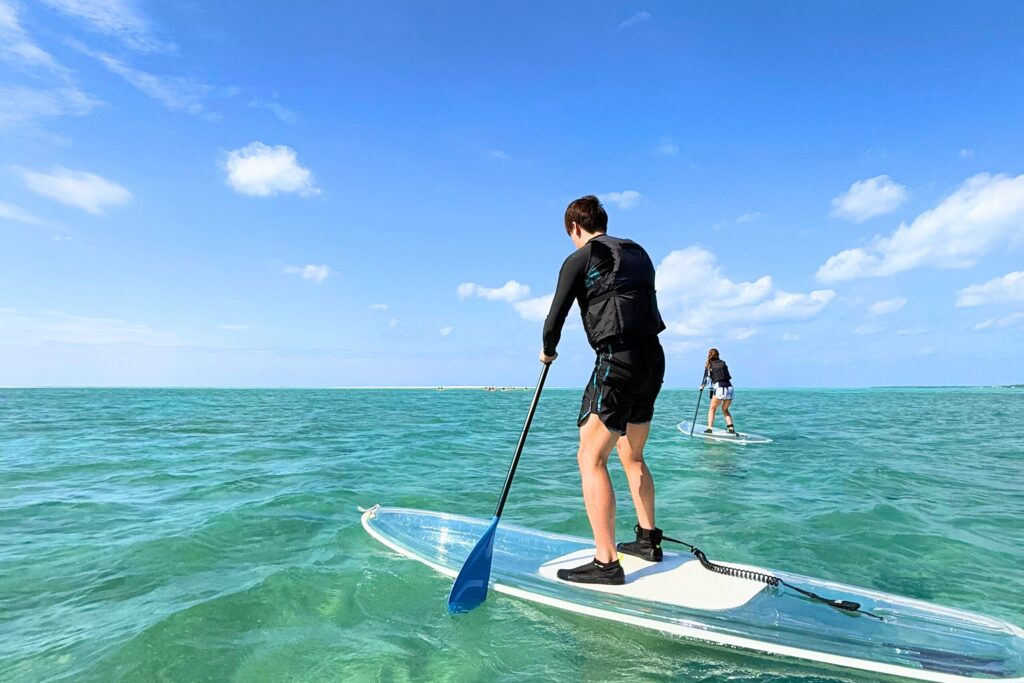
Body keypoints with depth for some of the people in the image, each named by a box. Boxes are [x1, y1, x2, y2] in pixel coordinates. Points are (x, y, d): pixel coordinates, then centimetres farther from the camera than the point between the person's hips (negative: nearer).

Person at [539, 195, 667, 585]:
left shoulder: (579, 260, -1)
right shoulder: (638, 253, 19)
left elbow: (555, 320, -1)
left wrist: (548, 352, 17)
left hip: (619, 361, -8)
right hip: (653, 357, 8)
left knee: (590, 458, -5)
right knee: (632, 456, 20)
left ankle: (606, 562, -5)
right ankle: (648, 540, 30)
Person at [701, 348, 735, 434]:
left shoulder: (709, 365, 5)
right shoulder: (723, 363, 16)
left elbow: (707, 378, 1)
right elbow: (728, 376, 12)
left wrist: (702, 386, 14)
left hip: (719, 388, -4)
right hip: (729, 388, 4)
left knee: (712, 409, 13)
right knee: (725, 409, 21)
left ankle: (709, 428, 3)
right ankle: (731, 428, 6)